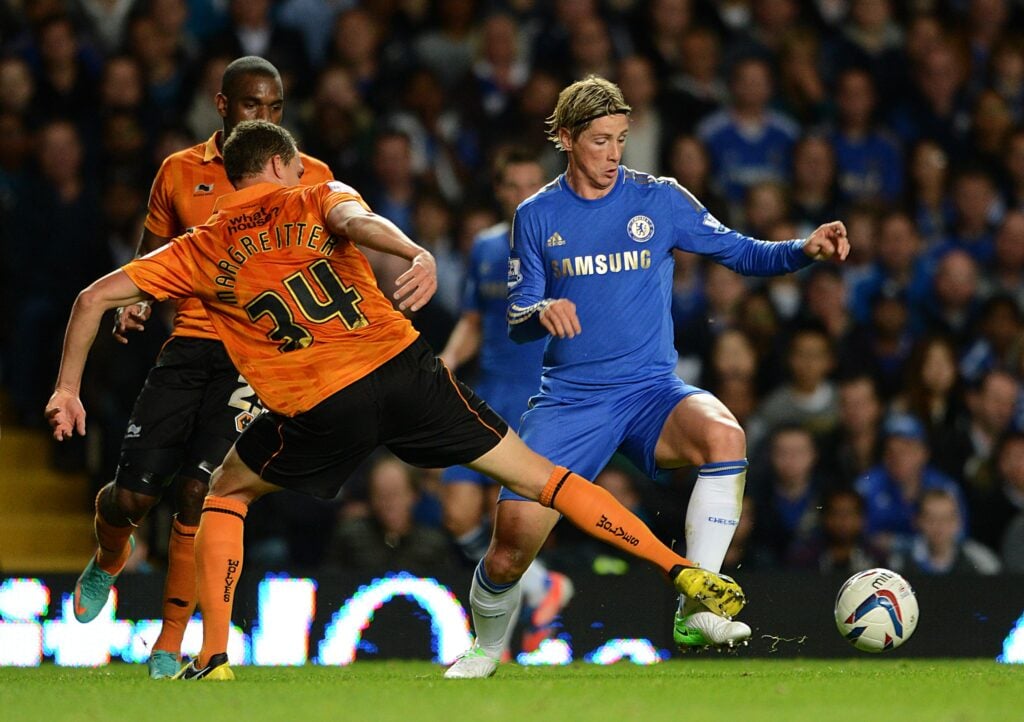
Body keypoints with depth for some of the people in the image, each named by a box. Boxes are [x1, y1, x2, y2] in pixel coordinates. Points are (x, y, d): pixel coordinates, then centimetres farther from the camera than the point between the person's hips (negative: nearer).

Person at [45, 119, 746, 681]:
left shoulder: (201, 251, 17)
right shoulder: (316, 199, 15)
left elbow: (94, 298, 13)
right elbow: (356, 221, -11)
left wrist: (67, 390, 21)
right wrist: (416, 252, -30)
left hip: (321, 413, 0)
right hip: (404, 366, 1)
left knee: (226, 494, 26)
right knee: (540, 476, 9)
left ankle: (214, 660, 14)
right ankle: (686, 573, 4)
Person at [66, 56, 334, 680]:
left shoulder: (310, 177, 5)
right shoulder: (180, 173, 10)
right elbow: (151, 258, 21)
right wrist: (133, 304, 1)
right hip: (191, 343, 2)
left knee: (200, 492, -15)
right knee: (132, 495, -3)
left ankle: (170, 646, -1)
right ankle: (110, 560, 35)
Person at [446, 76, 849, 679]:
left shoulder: (659, 199, 2)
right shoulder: (537, 216, 5)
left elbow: (741, 252, 4)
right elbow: (516, 321, 6)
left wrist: (805, 250, -14)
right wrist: (541, 312, -18)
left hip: (651, 390, 0)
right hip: (570, 398, 1)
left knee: (724, 434, -34)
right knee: (514, 538, -12)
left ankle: (696, 610, -29)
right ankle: (485, 651, 21)